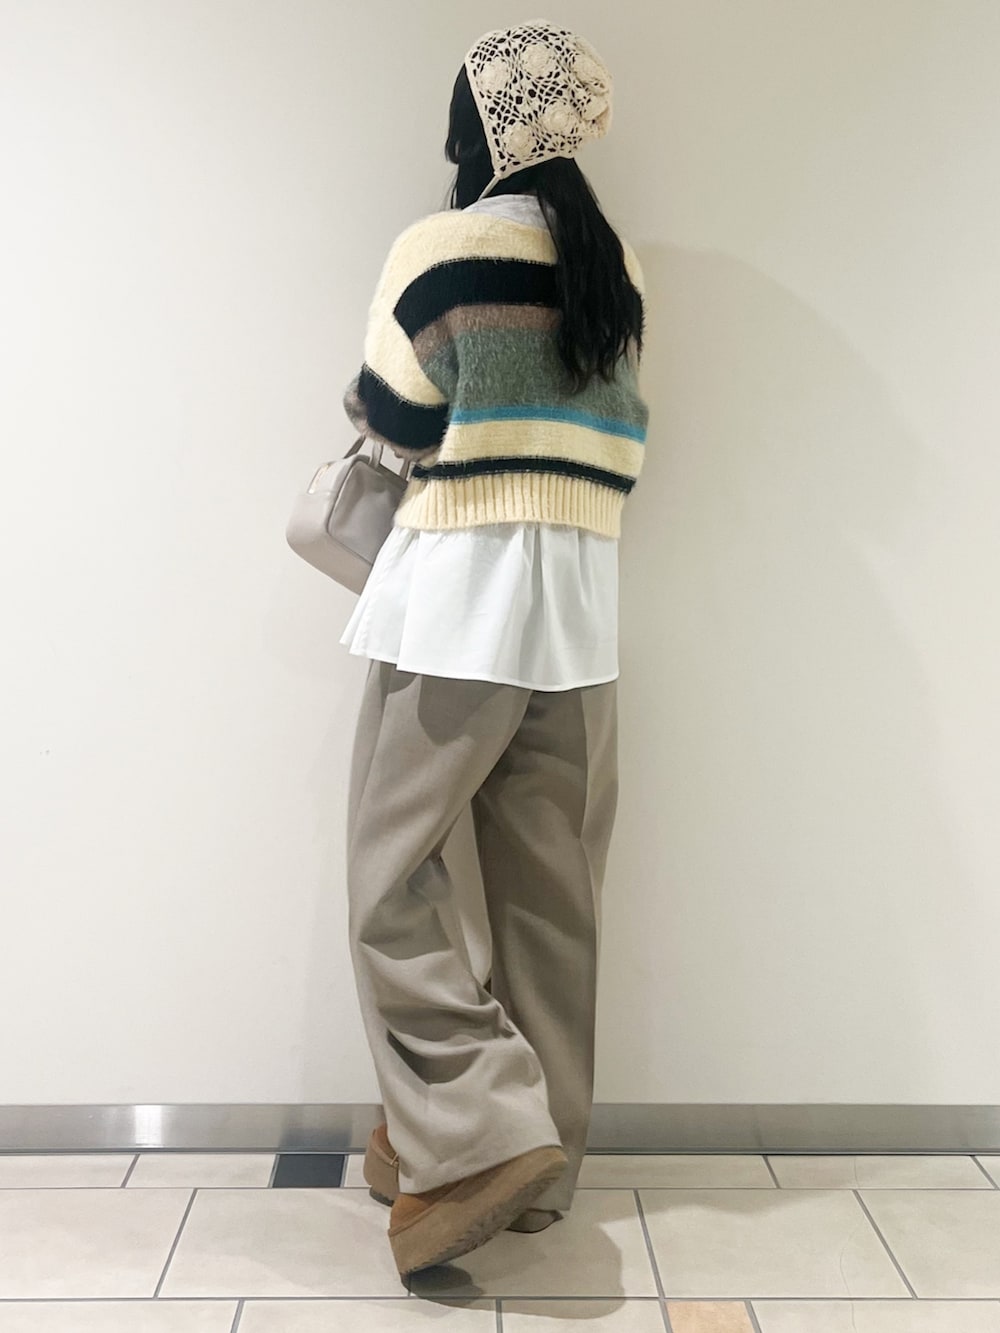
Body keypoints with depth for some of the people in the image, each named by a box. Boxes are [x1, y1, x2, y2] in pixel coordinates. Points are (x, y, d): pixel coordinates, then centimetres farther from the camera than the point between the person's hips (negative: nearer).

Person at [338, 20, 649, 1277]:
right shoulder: (616, 266, 12)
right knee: (552, 901, 11)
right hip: (583, 618, 6)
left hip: (456, 610, -6)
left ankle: (479, 1137, -2)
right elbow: (616, 438, 12)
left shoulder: (443, 247, -4)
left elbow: (388, 425, 0)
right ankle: (543, 1169, 22)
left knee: (388, 887, 5)